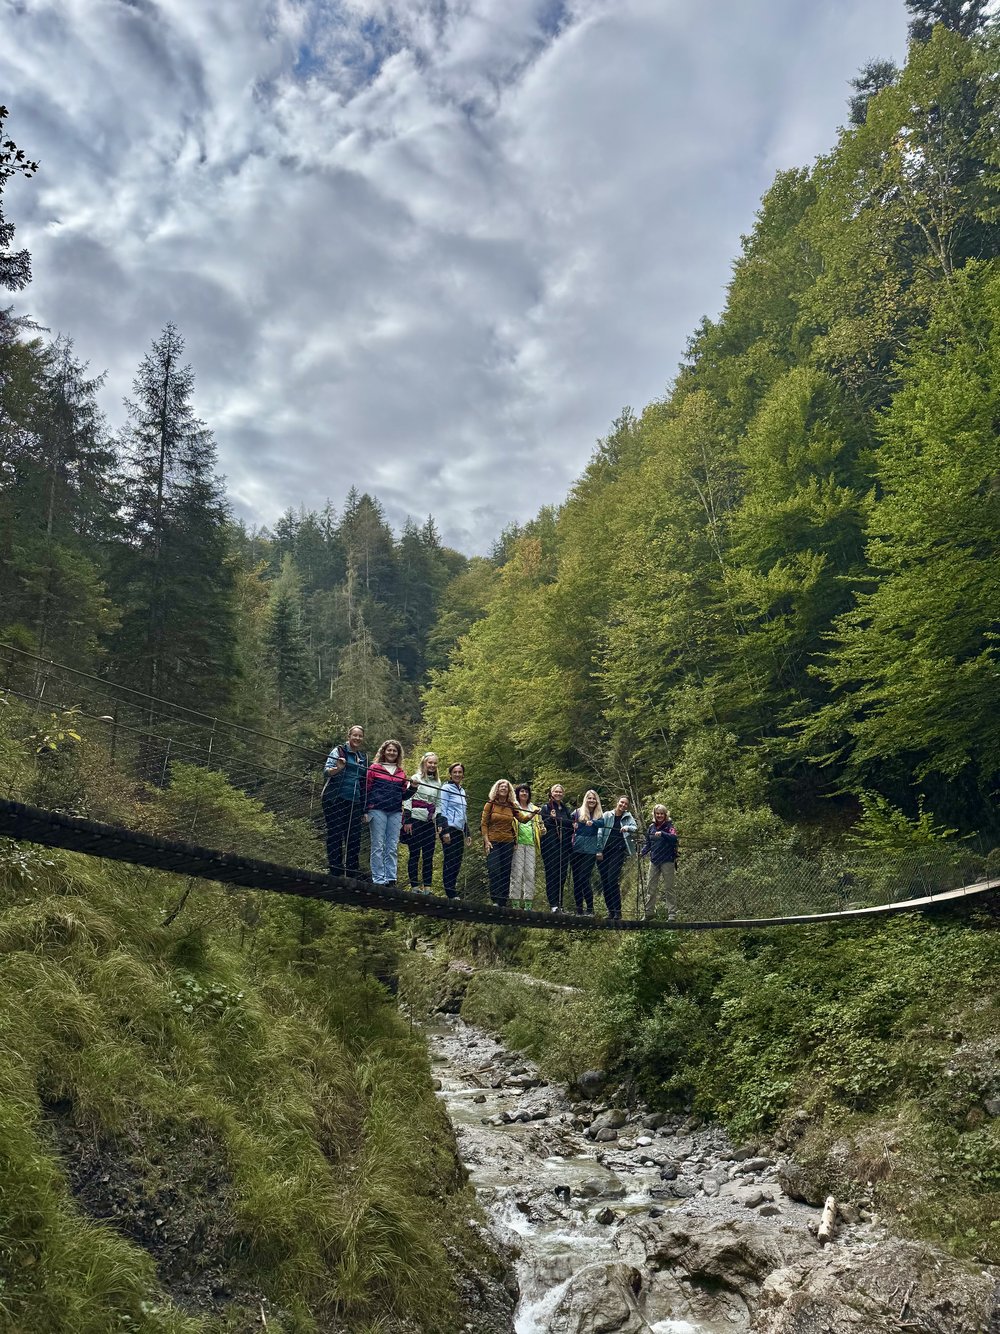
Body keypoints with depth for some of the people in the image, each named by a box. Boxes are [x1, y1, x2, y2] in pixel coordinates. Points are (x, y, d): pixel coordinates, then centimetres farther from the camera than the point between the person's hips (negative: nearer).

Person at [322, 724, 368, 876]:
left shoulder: (363, 758, 18)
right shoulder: (339, 751, 2)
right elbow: (326, 770, -10)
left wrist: (363, 810, 17)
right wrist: (338, 769, -32)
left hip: (354, 803, 5)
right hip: (335, 801, -5)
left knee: (354, 840, 2)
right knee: (335, 837, -4)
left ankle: (352, 874, 8)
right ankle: (335, 873, -2)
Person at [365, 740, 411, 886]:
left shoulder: (401, 772, 16)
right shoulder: (374, 768, 4)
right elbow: (366, 790, 2)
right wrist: (365, 810, -5)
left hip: (395, 812, 4)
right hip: (378, 810, -4)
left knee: (392, 847, 2)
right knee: (378, 846, -3)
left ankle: (390, 879, 3)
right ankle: (378, 879, -3)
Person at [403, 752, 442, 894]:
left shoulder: (437, 782, 15)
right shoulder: (416, 778, -2)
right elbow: (407, 799, -7)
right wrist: (407, 820, -13)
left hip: (430, 823, 5)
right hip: (415, 820, -5)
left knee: (429, 856, 4)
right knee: (414, 854, -1)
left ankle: (427, 888, 7)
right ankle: (414, 887, 2)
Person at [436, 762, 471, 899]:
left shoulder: (462, 791, 20)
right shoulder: (446, 788, -3)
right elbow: (441, 810, -10)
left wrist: (468, 834, 22)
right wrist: (444, 831, -17)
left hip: (459, 831, 8)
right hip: (449, 829, -8)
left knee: (457, 862, 4)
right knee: (450, 861, -9)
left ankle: (453, 891, 8)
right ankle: (451, 893, -9)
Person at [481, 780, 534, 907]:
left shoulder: (512, 807, 10)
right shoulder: (490, 805, 3)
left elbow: (523, 819, 0)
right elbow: (484, 824, 0)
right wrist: (486, 841, -10)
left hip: (508, 843, 3)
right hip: (493, 842, -3)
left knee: (506, 873, 2)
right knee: (494, 871, -12)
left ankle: (503, 902, 6)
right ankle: (495, 900, -10)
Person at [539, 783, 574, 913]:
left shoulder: (566, 809, 18)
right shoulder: (546, 807, 5)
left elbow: (571, 825, 16)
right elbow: (542, 824, -3)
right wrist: (551, 818, -18)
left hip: (564, 845, 4)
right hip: (550, 845, -4)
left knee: (562, 875, 3)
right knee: (551, 874, -7)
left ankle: (559, 903, 9)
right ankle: (553, 904, -7)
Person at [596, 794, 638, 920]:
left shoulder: (628, 817, 10)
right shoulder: (607, 815, 7)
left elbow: (636, 828, -7)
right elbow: (600, 833, 3)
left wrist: (628, 828, -29)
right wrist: (599, 850, -3)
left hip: (618, 852, -2)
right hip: (604, 852, 2)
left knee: (613, 880, -14)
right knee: (604, 881, 2)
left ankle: (617, 911, -9)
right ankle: (610, 910, 10)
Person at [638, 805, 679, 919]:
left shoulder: (669, 826, -5)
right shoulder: (651, 827, 10)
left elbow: (674, 837, -24)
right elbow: (647, 843, 14)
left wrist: (662, 834, -39)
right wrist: (642, 852, -3)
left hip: (667, 861, -5)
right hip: (654, 860, 5)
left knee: (668, 888, -1)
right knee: (650, 887, 8)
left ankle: (672, 913, 5)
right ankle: (649, 911, 17)